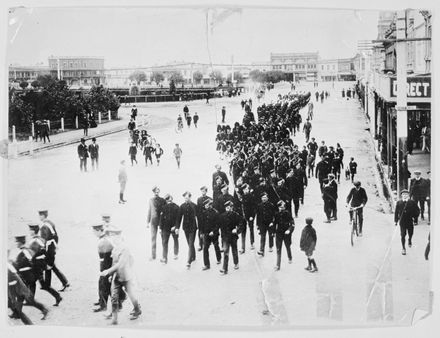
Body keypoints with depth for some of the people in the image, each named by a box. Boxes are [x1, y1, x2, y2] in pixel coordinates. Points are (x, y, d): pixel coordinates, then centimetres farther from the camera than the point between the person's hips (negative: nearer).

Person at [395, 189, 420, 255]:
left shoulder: (412, 202, -3)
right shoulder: (399, 203, -2)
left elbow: (417, 210, 5)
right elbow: (396, 212, 3)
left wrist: (415, 217, -3)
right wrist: (395, 221, 2)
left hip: (410, 221, 1)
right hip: (402, 221, -1)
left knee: (410, 233, 14)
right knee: (403, 235, -3)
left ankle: (409, 240, 49)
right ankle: (403, 248, 7)